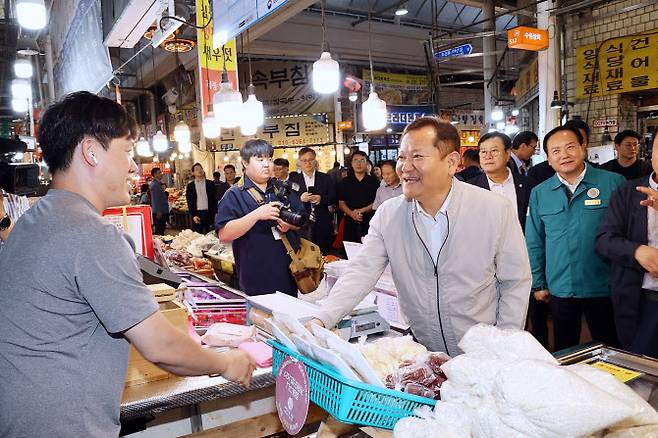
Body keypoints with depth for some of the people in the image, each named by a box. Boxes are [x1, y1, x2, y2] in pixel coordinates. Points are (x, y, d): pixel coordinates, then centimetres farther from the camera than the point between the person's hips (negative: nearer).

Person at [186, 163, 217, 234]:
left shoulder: (210, 184, 6)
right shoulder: (190, 186, 7)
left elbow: (214, 199, 5)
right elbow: (189, 202, 4)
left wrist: (215, 213, -3)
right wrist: (193, 215, -5)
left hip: (209, 213, 0)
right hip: (197, 214, 0)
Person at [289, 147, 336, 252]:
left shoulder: (325, 178, 9)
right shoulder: (294, 180, 5)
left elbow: (333, 198, 5)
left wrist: (321, 199, -14)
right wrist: (300, 199, -18)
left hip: (323, 225, 1)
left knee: (324, 254, 6)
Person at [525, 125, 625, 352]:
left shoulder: (614, 183, -5)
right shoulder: (539, 193, 2)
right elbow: (534, 243, 7)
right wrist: (537, 284, 6)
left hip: (604, 288, -2)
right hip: (559, 289, 2)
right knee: (564, 354, 17)